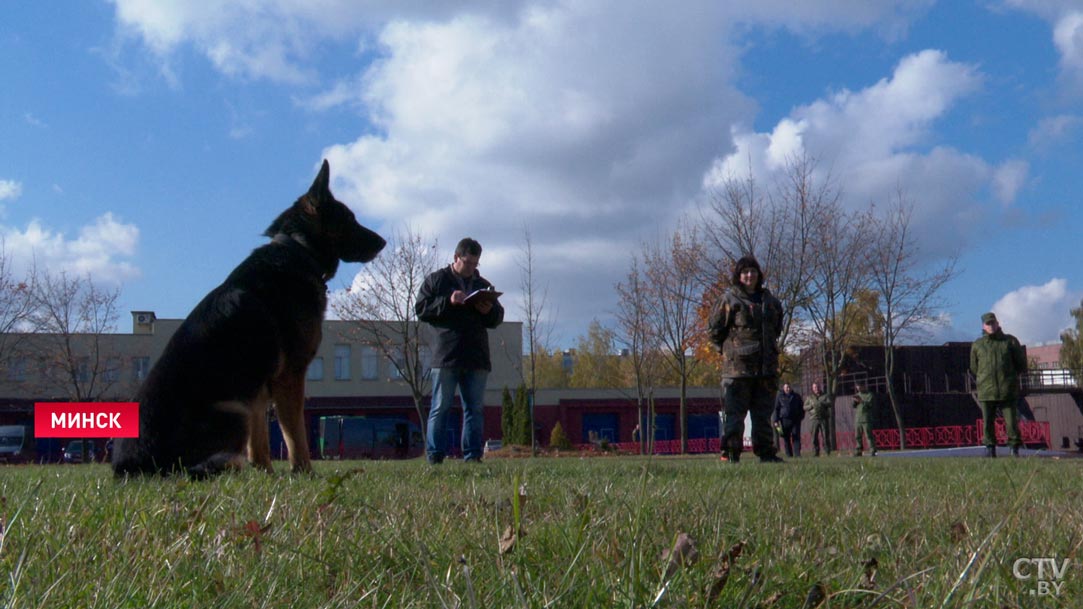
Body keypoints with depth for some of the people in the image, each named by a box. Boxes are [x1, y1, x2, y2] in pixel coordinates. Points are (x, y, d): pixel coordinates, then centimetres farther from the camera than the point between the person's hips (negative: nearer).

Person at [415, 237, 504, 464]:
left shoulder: (483, 285, 19)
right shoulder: (437, 280, 7)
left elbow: (498, 318, 19)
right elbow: (421, 309, -2)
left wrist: (489, 311, -4)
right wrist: (448, 302, -15)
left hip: (477, 358, 4)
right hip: (446, 357, -4)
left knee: (475, 408, 4)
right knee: (440, 407, -3)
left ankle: (473, 455, 8)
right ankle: (435, 454, 0)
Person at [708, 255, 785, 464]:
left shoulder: (770, 301, 13)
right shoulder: (729, 299, -3)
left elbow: (777, 328, 25)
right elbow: (716, 330, 0)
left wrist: (769, 350, 16)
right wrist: (730, 350, 1)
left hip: (766, 368, 5)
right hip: (737, 366, -5)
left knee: (763, 414, 10)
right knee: (734, 413, -4)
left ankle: (766, 452, 15)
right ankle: (730, 453, -1)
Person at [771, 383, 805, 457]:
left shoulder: (796, 396, 12)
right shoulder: (779, 396, 6)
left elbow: (801, 408, 21)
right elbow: (776, 409, 4)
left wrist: (801, 417, 12)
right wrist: (776, 420, -3)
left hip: (795, 420, 1)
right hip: (784, 420, -1)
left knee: (796, 437, -6)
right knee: (786, 438, 0)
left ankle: (797, 453, -8)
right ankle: (789, 454, 6)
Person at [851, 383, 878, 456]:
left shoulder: (869, 395, 0)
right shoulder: (857, 395, 17)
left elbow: (869, 404, -14)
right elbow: (853, 405, 11)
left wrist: (861, 401, -26)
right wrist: (855, 401, -10)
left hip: (866, 419, -6)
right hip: (857, 419, 6)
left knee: (869, 435, -11)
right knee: (857, 436, 6)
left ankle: (873, 451, -11)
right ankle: (858, 451, 10)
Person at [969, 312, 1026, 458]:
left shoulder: (1010, 341, 6)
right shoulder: (977, 345, 8)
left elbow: (1022, 365, 13)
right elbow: (974, 368, 19)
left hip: (1008, 391, -1)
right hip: (986, 391, 1)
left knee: (1012, 421, -2)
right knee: (988, 422, 3)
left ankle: (1015, 448, 8)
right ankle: (990, 448, 12)